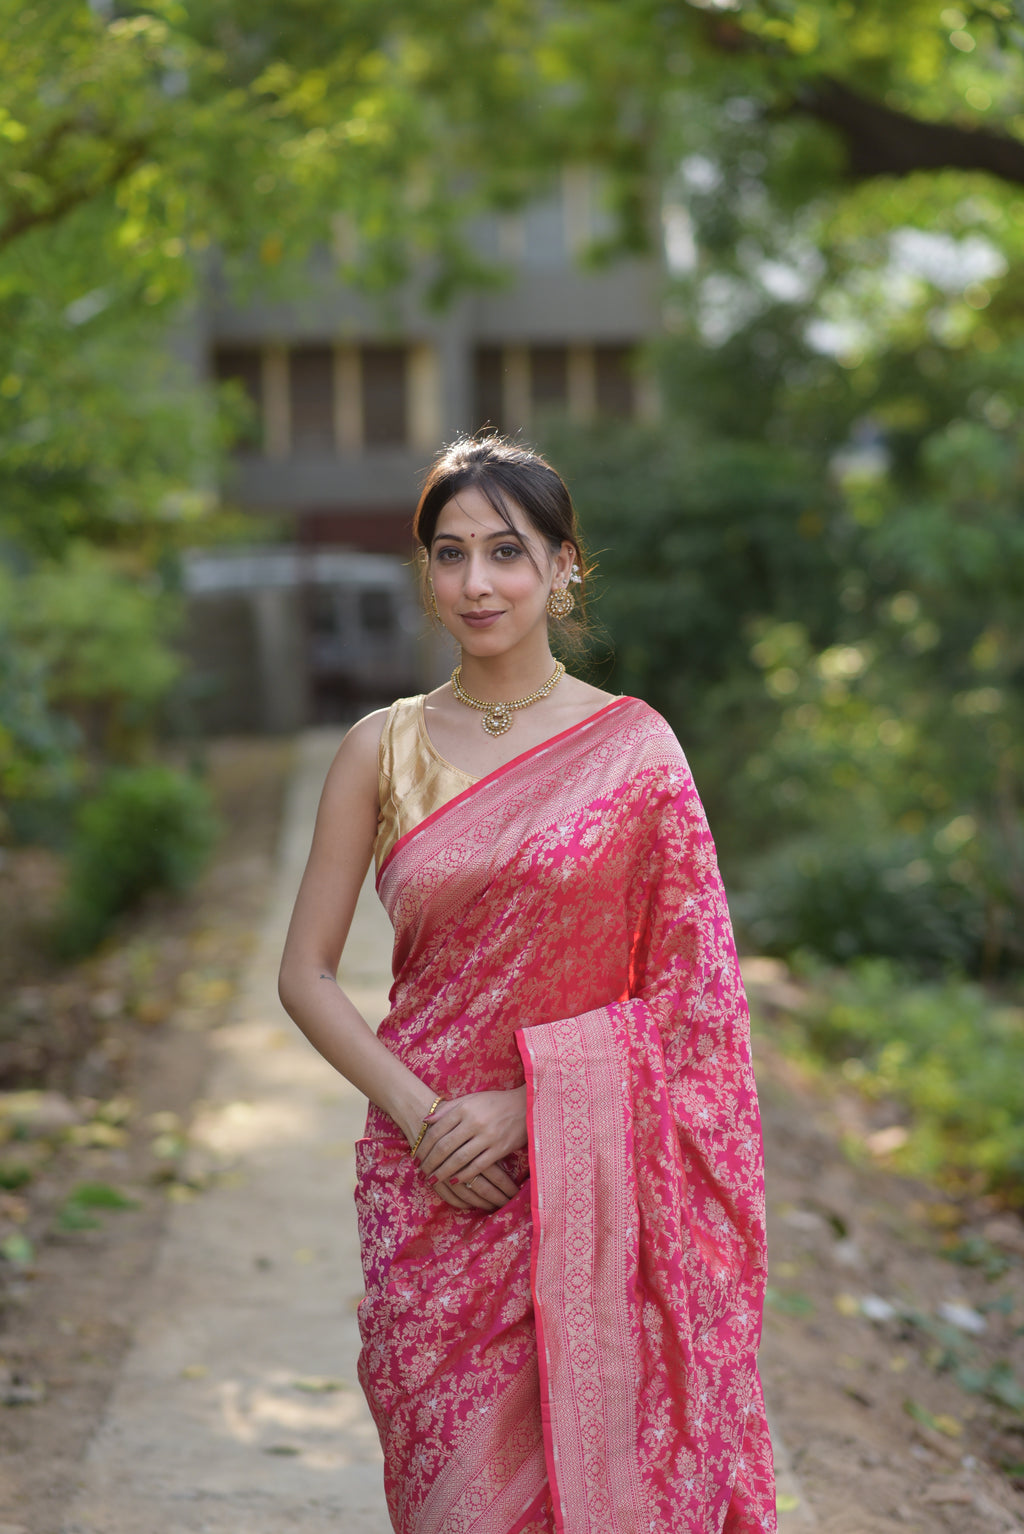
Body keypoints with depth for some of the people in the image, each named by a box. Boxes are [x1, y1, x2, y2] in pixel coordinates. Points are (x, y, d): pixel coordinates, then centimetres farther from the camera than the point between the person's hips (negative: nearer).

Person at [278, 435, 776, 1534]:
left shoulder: (632, 744, -2)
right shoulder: (382, 750, 4)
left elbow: (687, 985, -3)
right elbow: (306, 972, 4)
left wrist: (527, 1103, -13)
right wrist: (417, 1113, -10)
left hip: (588, 1175, -1)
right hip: (429, 1181, 1)